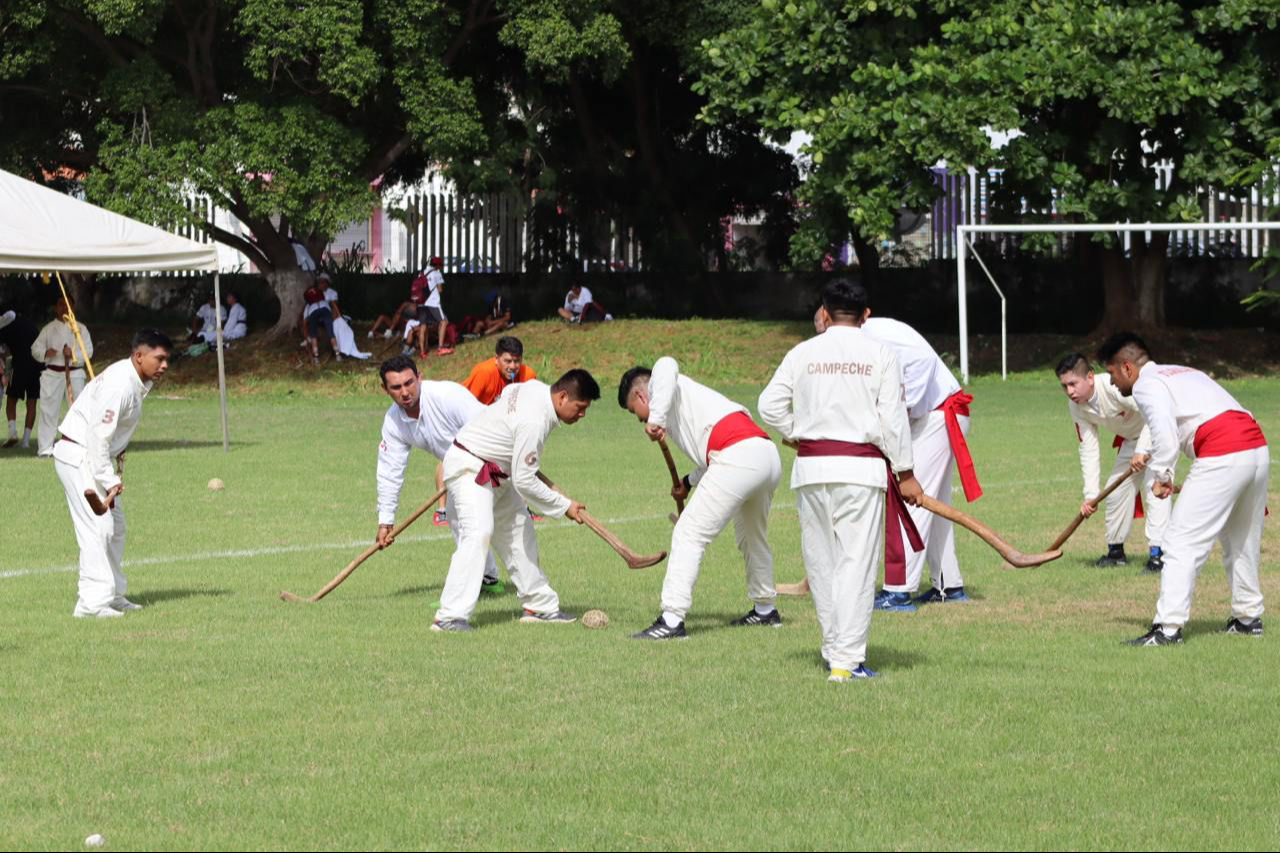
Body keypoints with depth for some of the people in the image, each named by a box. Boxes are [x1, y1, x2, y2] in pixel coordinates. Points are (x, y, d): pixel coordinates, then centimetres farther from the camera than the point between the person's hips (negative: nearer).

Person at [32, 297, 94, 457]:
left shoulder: (80, 328, 7)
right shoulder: (49, 329, 10)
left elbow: (88, 350, -1)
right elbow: (35, 348, 5)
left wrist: (73, 354, -20)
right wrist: (45, 353, -16)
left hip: (74, 373, 0)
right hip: (53, 373, 0)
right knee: (49, 410, -3)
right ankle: (45, 448, 0)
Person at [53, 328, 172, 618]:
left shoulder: (136, 382, 7)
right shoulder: (119, 385, -24)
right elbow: (98, 435, -28)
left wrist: (114, 476, 11)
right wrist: (108, 480, -28)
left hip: (99, 458, 11)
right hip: (78, 456, -11)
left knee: (115, 526, 14)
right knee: (98, 527, -15)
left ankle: (113, 596, 21)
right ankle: (92, 602, -16)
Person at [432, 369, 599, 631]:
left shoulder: (537, 388, -3)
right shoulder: (534, 421, -31)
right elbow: (524, 482, -27)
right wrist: (564, 506, -18)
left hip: (496, 470, 11)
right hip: (469, 468, -11)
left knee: (519, 531, 15)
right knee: (478, 532, -26)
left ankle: (540, 605, 26)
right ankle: (450, 617, -32)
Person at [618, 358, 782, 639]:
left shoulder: (658, 385, 11)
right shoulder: (690, 395, 36)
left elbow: (666, 366, -13)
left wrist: (656, 418, -18)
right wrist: (690, 481, 33)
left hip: (738, 459, -9)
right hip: (770, 456, 9)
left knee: (689, 534, -8)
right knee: (752, 537, 29)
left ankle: (672, 620, -15)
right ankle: (765, 610, 42)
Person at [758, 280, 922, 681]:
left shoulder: (803, 353, 5)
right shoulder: (879, 354, -1)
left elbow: (770, 404, 3)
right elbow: (893, 418, -4)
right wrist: (905, 473, 2)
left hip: (812, 466, 3)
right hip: (861, 466, -2)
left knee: (821, 561, 13)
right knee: (857, 563, -2)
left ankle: (834, 650, 21)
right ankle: (847, 659, -8)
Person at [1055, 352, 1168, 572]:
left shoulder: (1114, 388, -36)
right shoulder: (1076, 406, -12)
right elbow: (1088, 449, -10)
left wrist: (1142, 450, -46)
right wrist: (1090, 494, -16)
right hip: (1131, 439, 8)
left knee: (1153, 486, -21)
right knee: (1116, 489, 8)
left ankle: (1158, 553, -21)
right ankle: (1116, 551, 24)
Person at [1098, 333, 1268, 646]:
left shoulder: (1146, 385, 2)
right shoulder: (1185, 373, 29)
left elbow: (1165, 437, -14)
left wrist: (1162, 476, 0)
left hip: (1221, 457, -9)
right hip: (1259, 448, 9)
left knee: (1182, 542, -6)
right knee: (1242, 542, 24)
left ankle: (1168, 628, -12)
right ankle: (1248, 617, 32)